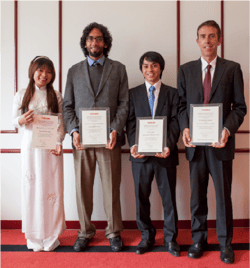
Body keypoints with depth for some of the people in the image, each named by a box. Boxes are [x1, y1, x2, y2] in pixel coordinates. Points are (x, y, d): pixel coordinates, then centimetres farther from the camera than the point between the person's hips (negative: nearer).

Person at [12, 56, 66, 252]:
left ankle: (51, 236, 17)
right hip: (30, 147, 0)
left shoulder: (56, 96, 5)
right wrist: (21, 121, -15)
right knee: (32, 189, 5)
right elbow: (14, 120, 8)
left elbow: (61, 123, 4)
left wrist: (59, 142, -10)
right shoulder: (22, 95, 5)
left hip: (51, 148, 0)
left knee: (52, 190, 3)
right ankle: (35, 237, 20)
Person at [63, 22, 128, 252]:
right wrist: (73, 131, -5)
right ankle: (85, 231, 23)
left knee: (112, 188, 4)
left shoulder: (118, 69, 10)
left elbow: (124, 104, 3)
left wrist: (115, 130, -10)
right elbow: (68, 105, 10)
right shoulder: (74, 71, 14)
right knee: (83, 188, 7)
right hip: (82, 139, 2)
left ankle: (114, 232, 20)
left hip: (109, 138, -1)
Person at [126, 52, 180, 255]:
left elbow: (175, 122, -1)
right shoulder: (133, 93, 11)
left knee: (169, 197, 6)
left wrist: (169, 146, -17)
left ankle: (170, 238, 22)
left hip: (165, 154, -1)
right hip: (141, 155, 1)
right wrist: (134, 145, -13)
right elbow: (131, 123, 4)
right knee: (141, 198, 9)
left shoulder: (172, 93, 8)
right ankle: (146, 237, 25)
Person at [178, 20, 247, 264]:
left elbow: (239, 107, 1)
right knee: (197, 195, 11)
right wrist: (184, 128, -9)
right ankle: (198, 239, 27)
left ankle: (225, 243, 24)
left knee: (223, 194, 7)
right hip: (195, 142, 2)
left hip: (220, 142, -1)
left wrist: (228, 130, -15)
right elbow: (182, 104, 8)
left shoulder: (232, 69, 4)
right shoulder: (186, 70, 9)